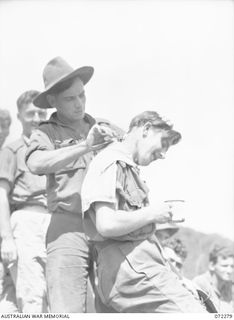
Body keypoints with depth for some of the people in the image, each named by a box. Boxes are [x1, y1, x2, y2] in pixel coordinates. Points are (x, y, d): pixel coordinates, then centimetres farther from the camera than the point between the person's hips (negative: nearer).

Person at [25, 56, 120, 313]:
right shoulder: (46, 133, 9)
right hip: (69, 229, -3)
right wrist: (85, 146, -19)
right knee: (68, 311, -12)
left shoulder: (107, 130, 20)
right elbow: (36, 163, -12)